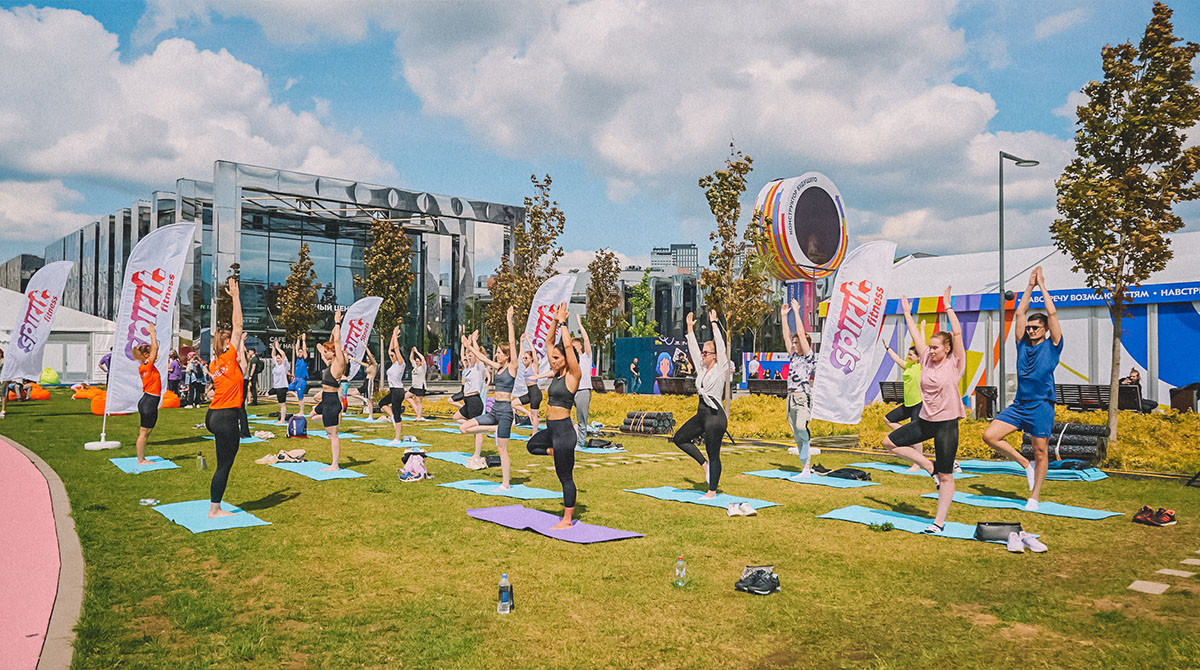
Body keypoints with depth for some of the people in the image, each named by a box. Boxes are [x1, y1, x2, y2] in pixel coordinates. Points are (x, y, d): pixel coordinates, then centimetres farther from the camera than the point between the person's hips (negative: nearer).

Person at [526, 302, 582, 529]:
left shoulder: (573, 375, -13)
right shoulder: (557, 373, 9)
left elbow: (568, 345, -23)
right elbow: (549, 342, 13)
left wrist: (563, 323, -14)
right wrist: (555, 321, 7)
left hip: (563, 431, -9)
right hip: (551, 429, 9)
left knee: (565, 477, 0)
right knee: (531, 446, 30)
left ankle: (567, 520, 10)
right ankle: (563, 456, 26)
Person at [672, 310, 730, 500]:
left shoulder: (720, 369, -7)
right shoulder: (702, 368, 12)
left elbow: (721, 346, -16)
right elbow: (693, 349, 16)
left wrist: (714, 324, -15)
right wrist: (690, 328, 16)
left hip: (715, 416, -8)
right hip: (701, 414, 9)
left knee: (713, 454, -1)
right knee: (679, 438, 11)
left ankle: (712, 491, 9)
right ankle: (704, 464, 18)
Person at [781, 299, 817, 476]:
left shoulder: (809, 357, -1)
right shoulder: (794, 357, 17)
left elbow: (801, 334, -7)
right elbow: (786, 336, 17)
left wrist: (796, 311, -4)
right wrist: (783, 316, 15)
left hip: (804, 398, -7)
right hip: (791, 398, 7)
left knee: (801, 427, -25)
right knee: (797, 437, 6)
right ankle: (806, 469, 10)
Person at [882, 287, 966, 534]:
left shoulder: (955, 364, -8)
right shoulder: (927, 360, 6)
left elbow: (957, 333, -18)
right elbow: (915, 336, 12)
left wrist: (948, 306, -18)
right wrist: (907, 314, 14)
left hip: (947, 423, -6)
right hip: (924, 420, 6)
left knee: (946, 477, 0)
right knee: (890, 442, 4)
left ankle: (939, 521, 9)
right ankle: (930, 468, 12)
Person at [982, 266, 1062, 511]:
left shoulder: (1052, 345, 1)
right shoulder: (1023, 343, 12)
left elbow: (1052, 313, -5)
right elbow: (1019, 313, 10)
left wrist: (1042, 286, 3)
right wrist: (1030, 286, 11)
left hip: (1041, 406, -5)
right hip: (1019, 404, 5)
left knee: (1040, 453, 2)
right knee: (989, 436, -8)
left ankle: (1034, 497, 14)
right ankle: (1025, 464, 11)